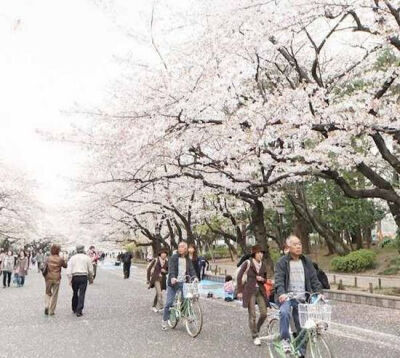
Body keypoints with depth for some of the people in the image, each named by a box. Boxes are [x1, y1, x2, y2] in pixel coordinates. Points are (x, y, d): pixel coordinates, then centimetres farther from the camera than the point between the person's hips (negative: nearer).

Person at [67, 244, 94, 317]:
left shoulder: (72, 258, 7)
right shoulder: (87, 258, 4)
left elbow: (69, 270, -2)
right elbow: (90, 270, 6)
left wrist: (70, 279, -1)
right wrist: (91, 278, 18)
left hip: (74, 277, 2)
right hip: (84, 277, -2)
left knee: (75, 293, 17)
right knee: (81, 294, -1)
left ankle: (74, 309, 28)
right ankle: (79, 311, -6)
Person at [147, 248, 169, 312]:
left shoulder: (166, 262, 4)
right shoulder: (156, 260, -5)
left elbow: (168, 271, 14)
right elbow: (149, 269, 0)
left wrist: (165, 271, -9)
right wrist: (148, 279, 0)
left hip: (163, 280, 4)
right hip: (156, 279, -4)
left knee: (157, 293, 12)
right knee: (159, 293, -16)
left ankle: (154, 306, 27)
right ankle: (161, 307, -15)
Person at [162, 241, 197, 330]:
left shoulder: (188, 259, 11)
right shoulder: (174, 257, -2)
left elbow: (191, 269, 1)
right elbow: (171, 268, -15)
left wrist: (194, 277, -19)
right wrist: (172, 277, -33)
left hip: (184, 283, 3)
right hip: (173, 282, -3)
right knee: (169, 302, -2)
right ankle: (164, 321, 11)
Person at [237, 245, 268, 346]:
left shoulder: (263, 264, 8)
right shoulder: (247, 263, -7)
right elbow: (239, 277, -4)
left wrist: (262, 279, -6)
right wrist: (239, 291, -6)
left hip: (260, 291, 5)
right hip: (250, 291, -5)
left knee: (264, 313, 0)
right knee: (252, 315, -3)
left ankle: (256, 329, 26)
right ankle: (255, 336, 11)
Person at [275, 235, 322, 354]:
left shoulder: (306, 262, 10)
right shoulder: (282, 262, -2)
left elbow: (314, 279, 9)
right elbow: (279, 279, -13)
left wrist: (319, 292, -6)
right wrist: (281, 293, -30)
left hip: (302, 298, 4)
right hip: (287, 296, -3)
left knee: (302, 327, 4)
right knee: (285, 312, -34)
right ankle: (285, 339, -17)